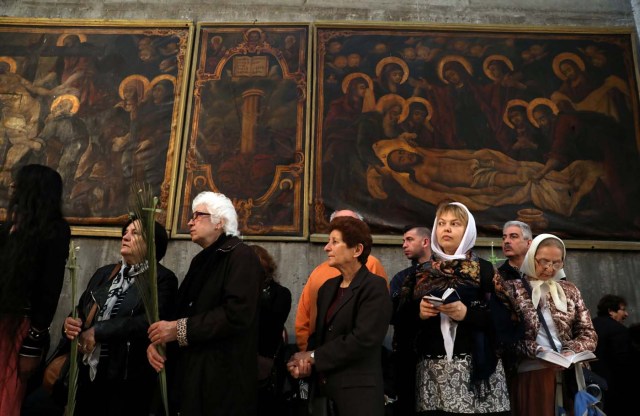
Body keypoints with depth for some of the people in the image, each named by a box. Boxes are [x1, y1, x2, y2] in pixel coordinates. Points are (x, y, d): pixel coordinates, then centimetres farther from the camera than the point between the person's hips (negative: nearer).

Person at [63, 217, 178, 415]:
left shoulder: (163, 279, -7)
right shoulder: (104, 273, 13)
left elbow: (151, 321, -20)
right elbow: (81, 310, 11)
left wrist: (98, 331, -18)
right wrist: (71, 324, -12)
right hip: (89, 373, 5)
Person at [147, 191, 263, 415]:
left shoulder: (241, 256, -11)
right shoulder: (201, 260, 17)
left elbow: (237, 313, -24)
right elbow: (183, 310, 15)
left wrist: (180, 329, -19)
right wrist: (157, 339, -4)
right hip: (193, 372, 8)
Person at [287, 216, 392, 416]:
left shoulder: (375, 288, -12)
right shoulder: (328, 287, 11)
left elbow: (362, 339, -21)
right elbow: (319, 332, 13)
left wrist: (314, 356, -13)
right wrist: (304, 360, -7)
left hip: (358, 391, -6)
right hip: (323, 388, 7)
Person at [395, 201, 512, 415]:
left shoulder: (483, 269, 2)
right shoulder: (421, 272, 11)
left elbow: (503, 315, -6)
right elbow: (402, 316, 11)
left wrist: (467, 313, -19)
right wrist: (419, 312, -9)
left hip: (476, 366, -2)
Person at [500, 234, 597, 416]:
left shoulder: (569, 290, 12)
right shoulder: (512, 288, -1)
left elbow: (589, 333, 9)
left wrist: (572, 351, -10)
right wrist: (536, 351, -18)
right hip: (530, 373, -4)